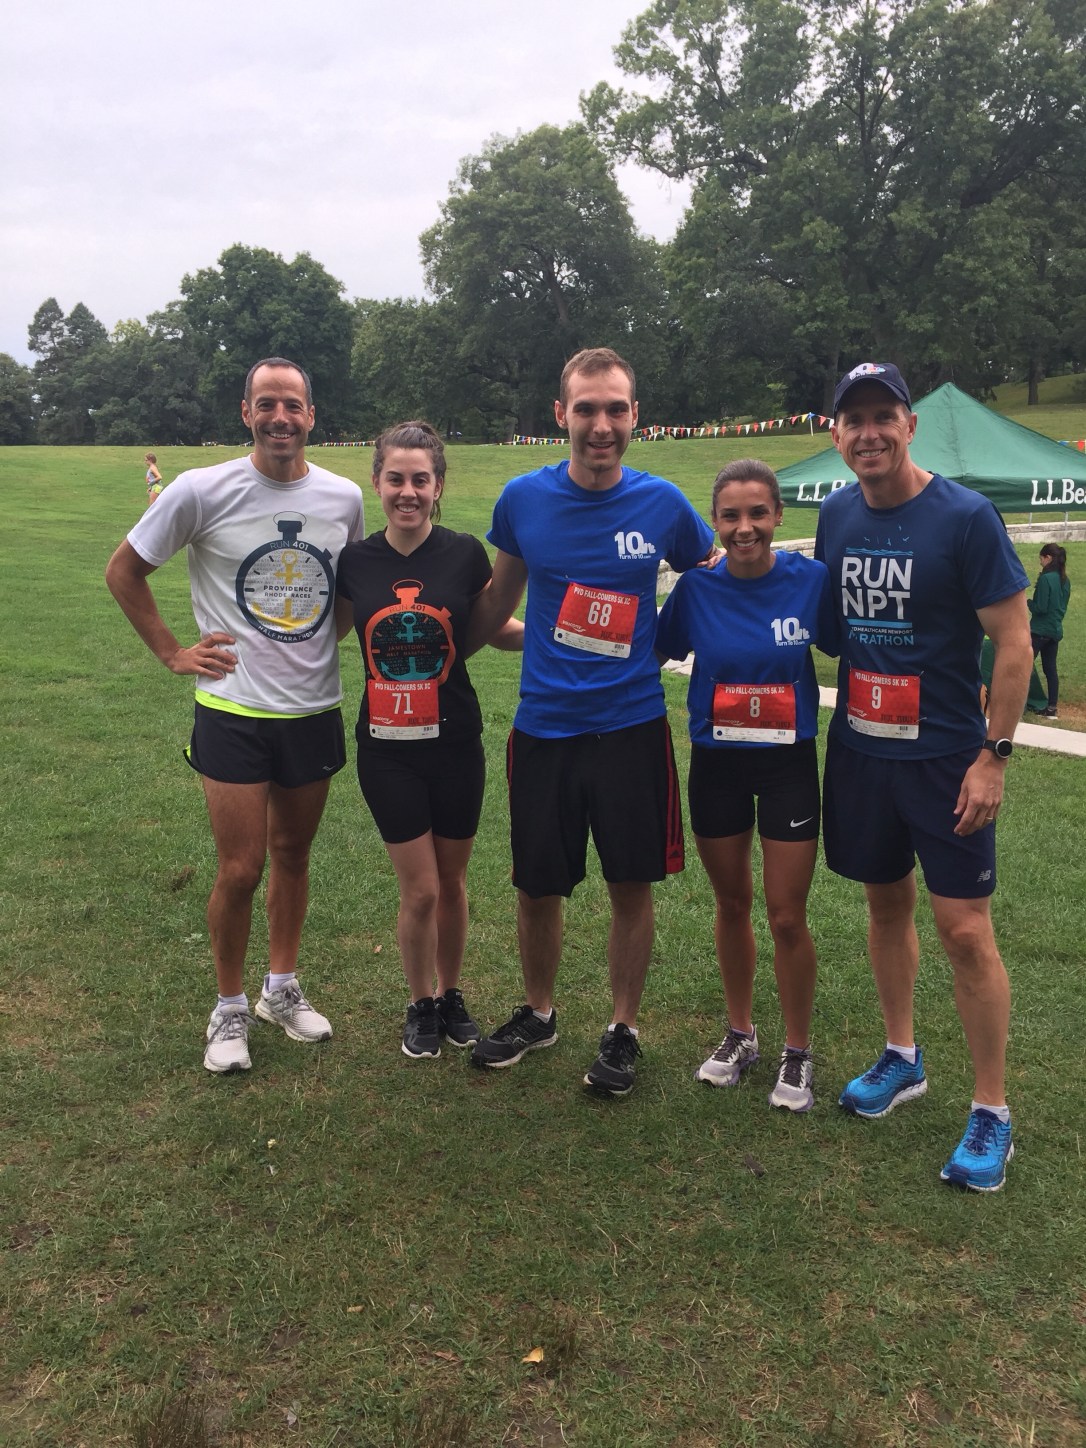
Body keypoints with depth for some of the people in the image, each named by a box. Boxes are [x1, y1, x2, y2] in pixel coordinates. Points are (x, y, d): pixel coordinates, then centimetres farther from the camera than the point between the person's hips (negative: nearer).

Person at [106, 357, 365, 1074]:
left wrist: (328, 640, 7)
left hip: (315, 710, 3)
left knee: (293, 854, 15)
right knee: (241, 869, -1)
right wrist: (172, 651, -3)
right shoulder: (204, 491, -9)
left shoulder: (345, 497, 0)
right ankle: (230, 1007, 21)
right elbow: (125, 570, 2)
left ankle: (283, 987, 34)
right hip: (234, 711, -3)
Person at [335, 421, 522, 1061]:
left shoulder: (465, 554, -7)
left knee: (452, 882, 14)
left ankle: (451, 994, 37)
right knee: (420, 890, 2)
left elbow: (493, 629, 6)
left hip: (455, 744, 0)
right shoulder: (355, 561, -3)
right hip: (387, 749, 0)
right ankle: (421, 1004, 28)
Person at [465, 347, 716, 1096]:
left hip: (632, 725, -1)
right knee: (538, 887, 12)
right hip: (542, 726, 1)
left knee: (632, 886, 8)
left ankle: (624, 1029, 28)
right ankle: (539, 1013, 36)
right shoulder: (523, 498, -3)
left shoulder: (662, 504, -6)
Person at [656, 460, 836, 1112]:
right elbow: (655, 651, 4)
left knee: (788, 916, 2)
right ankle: (741, 1034, 35)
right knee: (732, 904, 15)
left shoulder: (812, 579, -10)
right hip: (716, 763, 2)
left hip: (789, 763, -2)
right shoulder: (696, 587, -6)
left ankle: (798, 1053, 23)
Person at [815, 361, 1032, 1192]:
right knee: (887, 902, 16)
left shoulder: (965, 517, -12)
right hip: (859, 747, 5)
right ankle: (903, 1060, 34)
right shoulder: (838, 516, 4)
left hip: (945, 755, -5)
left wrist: (994, 755, -14)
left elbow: (1014, 640, -11)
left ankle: (992, 1114, 12)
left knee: (965, 928, -3)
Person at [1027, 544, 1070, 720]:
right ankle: (1052, 708, 12)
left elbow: (1040, 608, -17)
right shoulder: (1065, 580, 9)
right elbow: (1062, 606, 17)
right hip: (1056, 630, 8)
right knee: (1050, 669, 11)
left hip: (1040, 630, -8)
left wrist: (1027, 602, 0)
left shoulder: (1046, 578, -16)